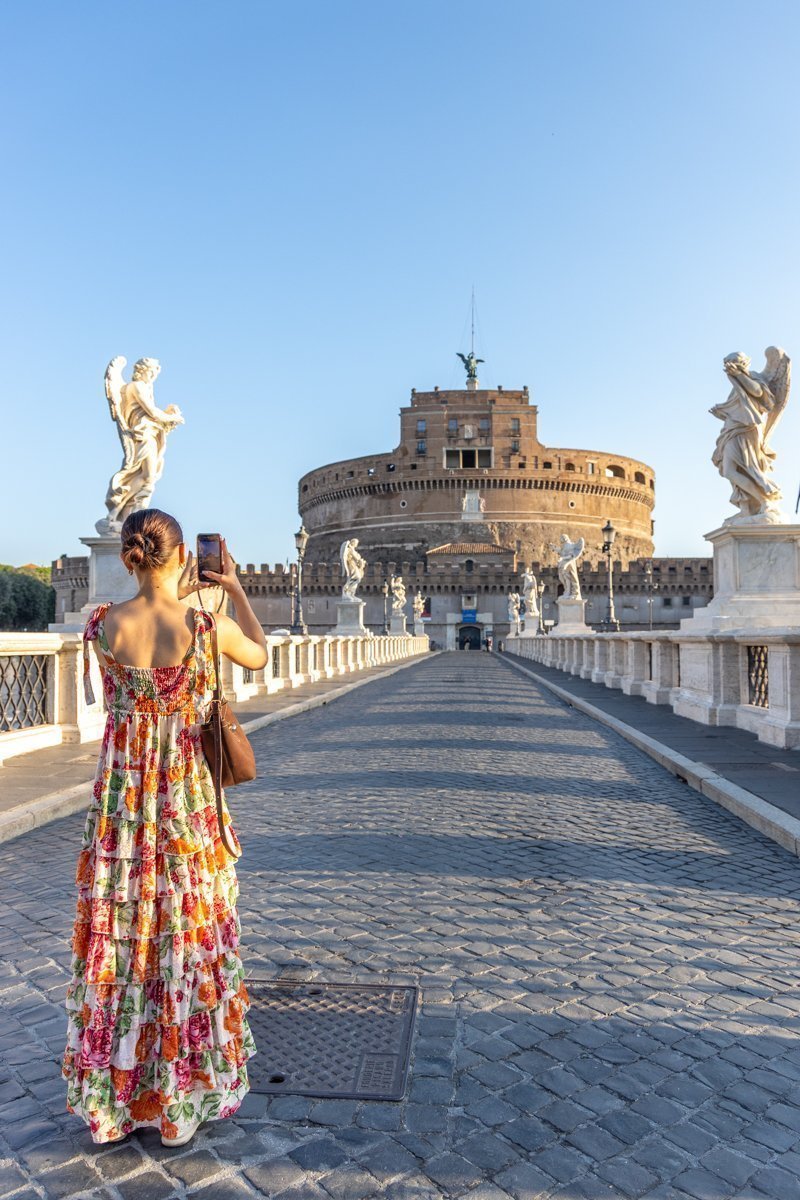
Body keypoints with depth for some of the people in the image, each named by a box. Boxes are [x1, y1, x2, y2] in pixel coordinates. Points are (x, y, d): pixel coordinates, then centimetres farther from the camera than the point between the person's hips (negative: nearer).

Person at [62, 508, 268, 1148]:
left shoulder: (102, 625, -10)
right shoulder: (209, 627, -15)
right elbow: (260, 655, 6)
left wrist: (172, 598, 18)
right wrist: (235, 587, 13)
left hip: (121, 799, 2)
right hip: (188, 801, -2)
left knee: (120, 937, 17)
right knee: (188, 936, 15)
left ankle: (115, 1092, 35)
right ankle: (182, 1089, 32)